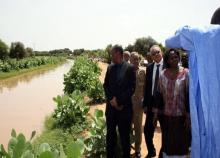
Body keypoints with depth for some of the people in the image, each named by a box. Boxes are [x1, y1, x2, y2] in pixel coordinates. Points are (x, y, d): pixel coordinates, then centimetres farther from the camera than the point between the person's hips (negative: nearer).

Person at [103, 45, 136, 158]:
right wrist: (111, 99, -7)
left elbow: (131, 88, -10)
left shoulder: (130, 68, -5)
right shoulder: (110, 68, 9)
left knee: (124, 135, 7)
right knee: (110, 134, 11)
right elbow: (106, 86, 8)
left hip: (124, 107, -4)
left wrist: (118, 101, -14)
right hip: (111, 106, 4)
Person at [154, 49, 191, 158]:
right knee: (167, 143, 14)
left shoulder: (186, 73, -7)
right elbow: (158, 94, 6)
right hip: (166, 115, 3)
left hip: (181, 116, -3)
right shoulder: (163, 74, 2)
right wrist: (156, 113, 5)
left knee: (180, 142, 8)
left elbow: (189, 95, -7)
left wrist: (188, 116, -9)